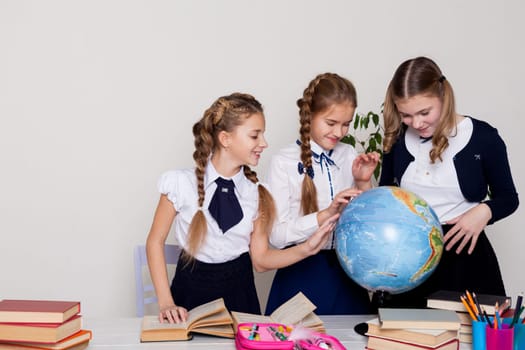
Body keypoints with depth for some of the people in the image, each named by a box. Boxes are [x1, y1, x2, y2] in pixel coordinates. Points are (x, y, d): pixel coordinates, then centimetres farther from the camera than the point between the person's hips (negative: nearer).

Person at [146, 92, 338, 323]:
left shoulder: (256, 194, 1)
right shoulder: (182, 183, -7)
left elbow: (260, 259, 4)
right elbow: (155, 240, -2)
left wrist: (306, 249, -10)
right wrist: (165, 303, -9)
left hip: (239, 293, 2)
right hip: (192, 289, -2)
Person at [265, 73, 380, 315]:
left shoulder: (350, 156, 3)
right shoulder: (284, 162, -10)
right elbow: (277, 235, -15)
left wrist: (364, 183, -7)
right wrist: (326, 214, -25)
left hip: (345, 273, 4)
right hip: (302, 275, -4)